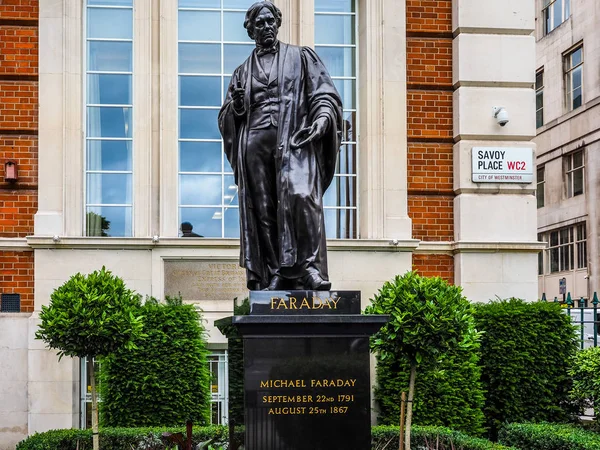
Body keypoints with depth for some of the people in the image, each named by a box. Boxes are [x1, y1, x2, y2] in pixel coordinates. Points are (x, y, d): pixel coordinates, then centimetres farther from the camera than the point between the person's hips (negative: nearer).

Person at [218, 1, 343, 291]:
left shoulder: (301, 57, 19)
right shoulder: (243, 72, 25)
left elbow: (325, 93, 9)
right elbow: (226, 120, 22)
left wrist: (322, 118, -13)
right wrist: (235, 106, -1)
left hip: (295, 140, -3)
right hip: (255, 144, 3)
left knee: (300, 196, -25)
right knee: (262, 210, -6)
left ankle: (309, 267, -25)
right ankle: (275, 276, -4)